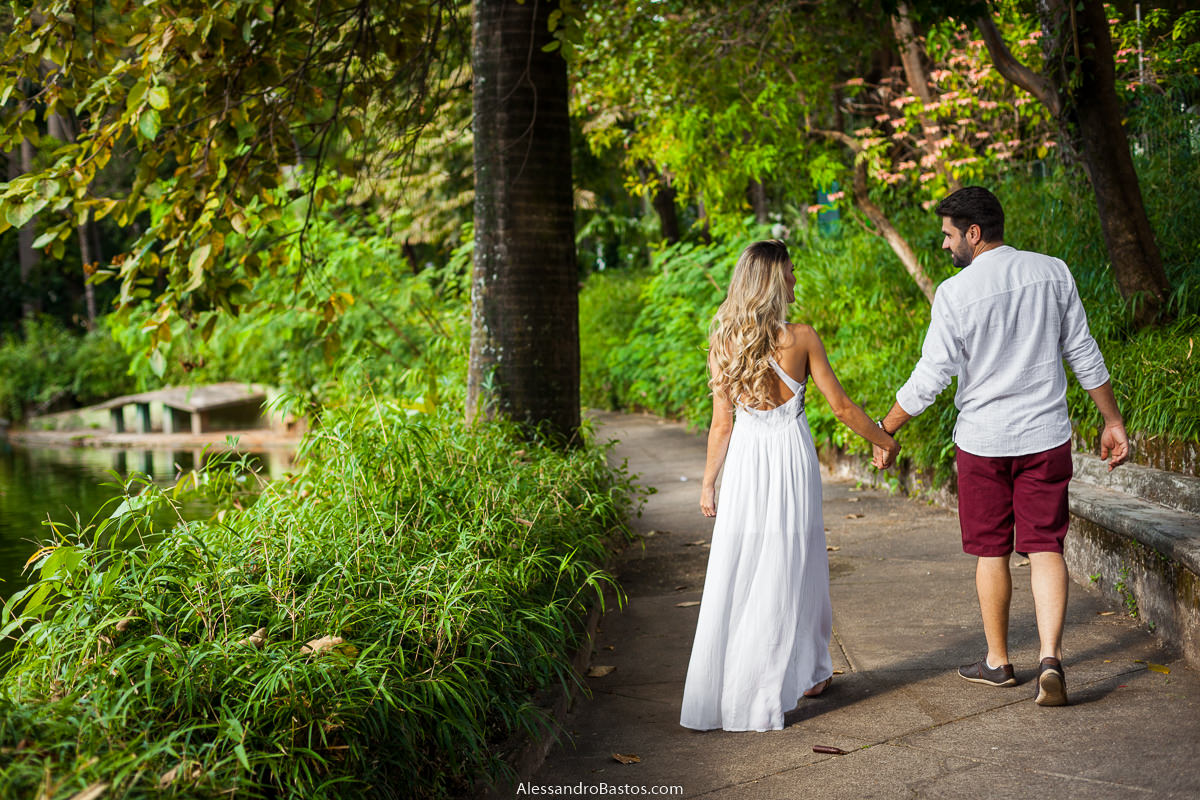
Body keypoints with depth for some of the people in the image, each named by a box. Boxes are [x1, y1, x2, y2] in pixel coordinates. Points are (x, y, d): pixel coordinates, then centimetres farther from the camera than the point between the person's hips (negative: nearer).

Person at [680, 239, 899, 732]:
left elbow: (721, 424, 1)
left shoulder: (723, 343, -1)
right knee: (787, 576, 9)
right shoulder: (801, 339, -7)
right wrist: (885, 441, 13)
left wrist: (708, 484, 11)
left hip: (745, 462, 2)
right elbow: (842, 408, -2)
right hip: (791, 457, -2)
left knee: (735, 578, 6)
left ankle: (715, 695, 10)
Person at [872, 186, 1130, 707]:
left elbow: (929, 380, -10)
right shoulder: (1053, 273, -1)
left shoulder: (955, 293, -12)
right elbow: (1084, 355, 4)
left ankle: (998, 661, 23)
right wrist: (1112, 422, 12)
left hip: (983, 440, -2)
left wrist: (884, 431, 2)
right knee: (1045, 547, 4)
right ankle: (1050, 657, -12)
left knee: (991, 552, 11)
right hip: (1047, 437, 2)